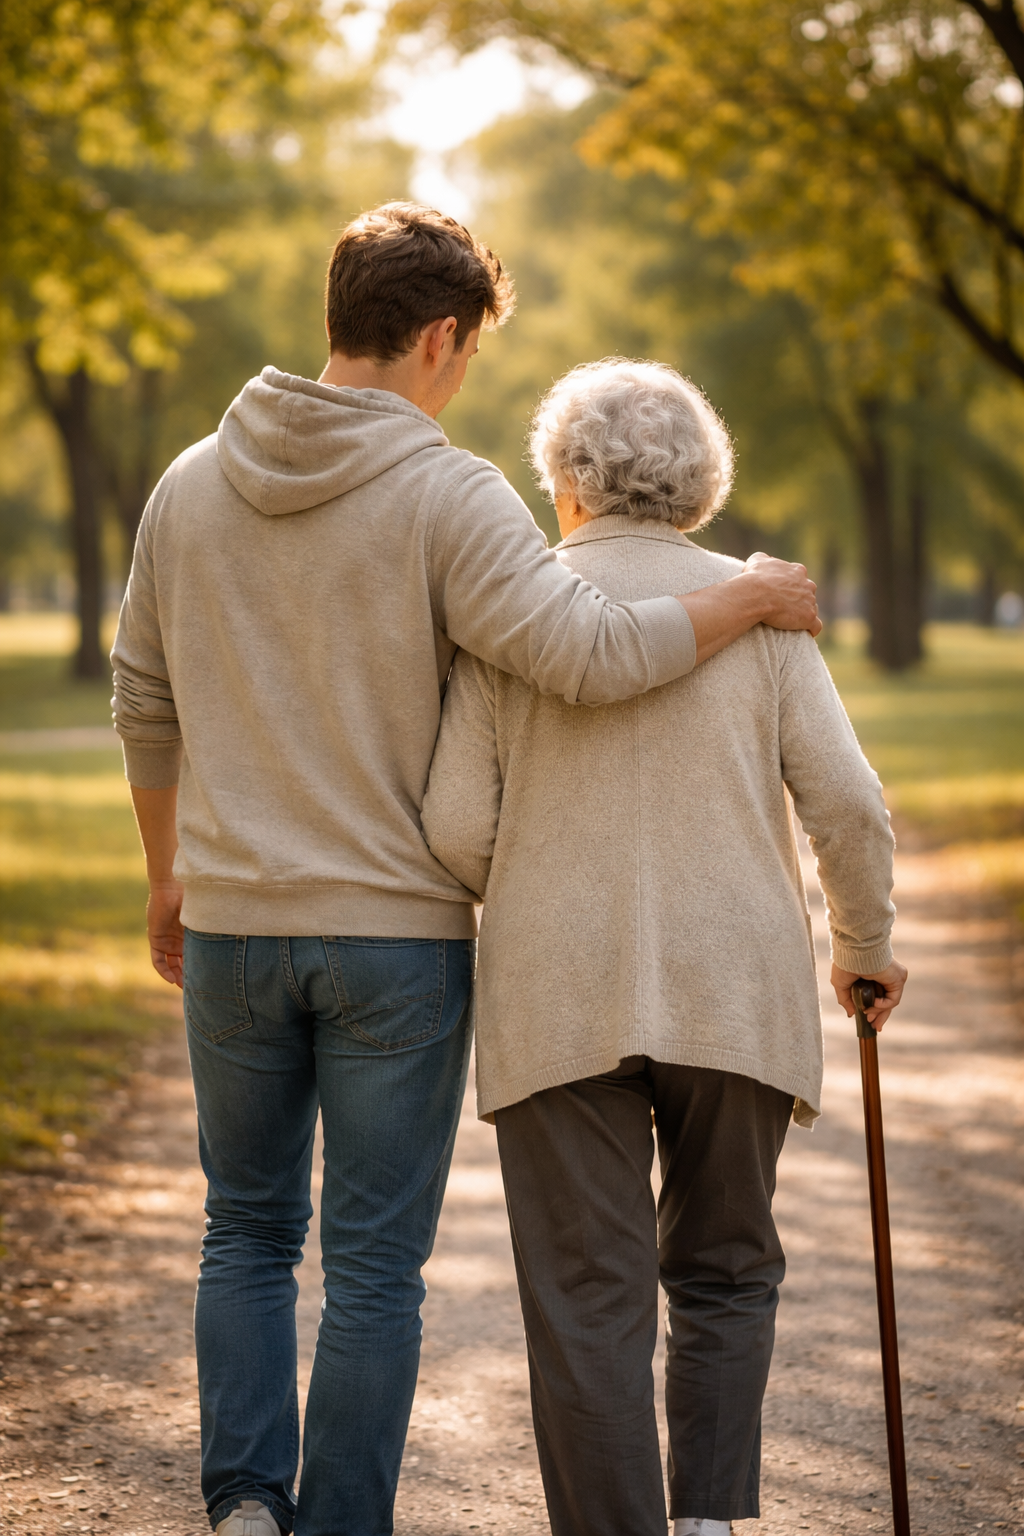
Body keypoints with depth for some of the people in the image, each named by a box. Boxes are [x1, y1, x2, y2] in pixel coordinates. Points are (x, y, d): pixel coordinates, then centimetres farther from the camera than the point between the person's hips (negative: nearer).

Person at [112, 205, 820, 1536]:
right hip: (397, 930, -4)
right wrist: (752, 598, -8)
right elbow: (586, 654, -24)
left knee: (249, 1232, 18)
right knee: (373, 1264, 5)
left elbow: (146, 703, 12)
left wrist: (168, 874, 25)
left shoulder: (193, 486, 4)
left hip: (235, 926, 4)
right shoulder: (445, 496, -12)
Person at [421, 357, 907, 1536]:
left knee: (588, 1307, 2)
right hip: (734, 996, 1)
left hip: (560, 1006, -1)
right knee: (724, 1273, 18)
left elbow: (456, 831, -3)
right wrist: (864, 941, 13)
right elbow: (846, 805, -4)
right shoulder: (753, 610, 3)